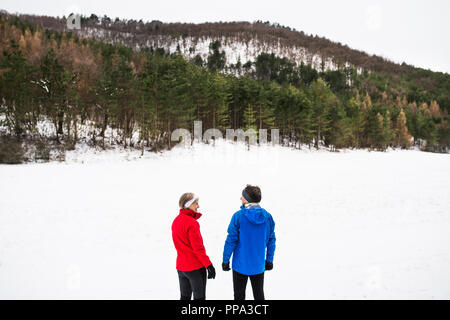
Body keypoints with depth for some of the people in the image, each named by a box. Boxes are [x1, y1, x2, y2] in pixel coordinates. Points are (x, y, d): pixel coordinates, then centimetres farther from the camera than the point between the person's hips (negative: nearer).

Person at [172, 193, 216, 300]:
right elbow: (198, 248, -19)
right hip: (195, 267, -8)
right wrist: (209, 265, -15)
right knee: (199, 297, 4)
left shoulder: (176, 221, 6)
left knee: (185, 296, 17)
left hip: (180, 266, 8)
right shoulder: (192, 223, -19)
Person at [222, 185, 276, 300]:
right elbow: (271, 240, 3)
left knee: (239, 295, 12)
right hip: (259, 265, 3)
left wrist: (225, 260, -2)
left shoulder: (238, 216, -16)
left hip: (241, 264, -3)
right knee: (259, 295, 18)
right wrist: (269, 260, 14)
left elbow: (231, 240, -13)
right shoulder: (267, 216, -5)